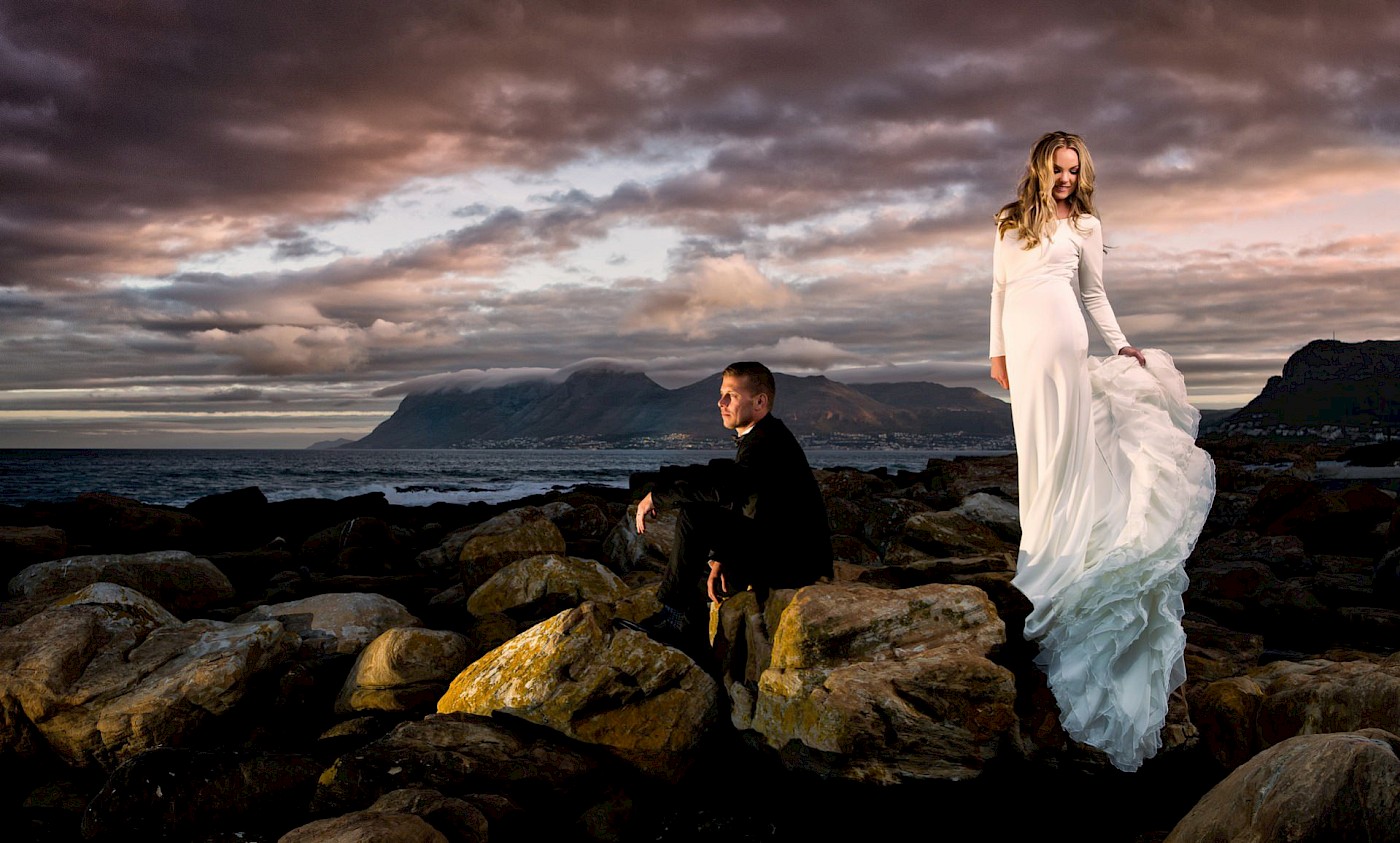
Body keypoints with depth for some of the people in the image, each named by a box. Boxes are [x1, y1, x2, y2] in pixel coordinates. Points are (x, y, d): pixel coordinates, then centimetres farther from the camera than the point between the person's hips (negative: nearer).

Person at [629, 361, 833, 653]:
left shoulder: (769, 441, -18)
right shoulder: (759, 438, 15)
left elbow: (726, 488, -35)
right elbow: (735, 504, 18)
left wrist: (657, 495, -24)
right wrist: (719, 560, 6)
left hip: (791, 561, -11)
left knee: (694, 512, -20)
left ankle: (673, 612, -12)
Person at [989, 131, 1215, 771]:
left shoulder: (1083, 224, 12)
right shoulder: (1010, 223, 18)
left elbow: (1094, 294, 13)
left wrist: (1120, 345, 3)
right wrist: (997, 351, 13)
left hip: (1061, 335, -3)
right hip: (1021, 341, 3)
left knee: (1065, 439, -7)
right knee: (1033, 444, 3)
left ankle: (1058, 550, -4)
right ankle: (1043, 539, 6)